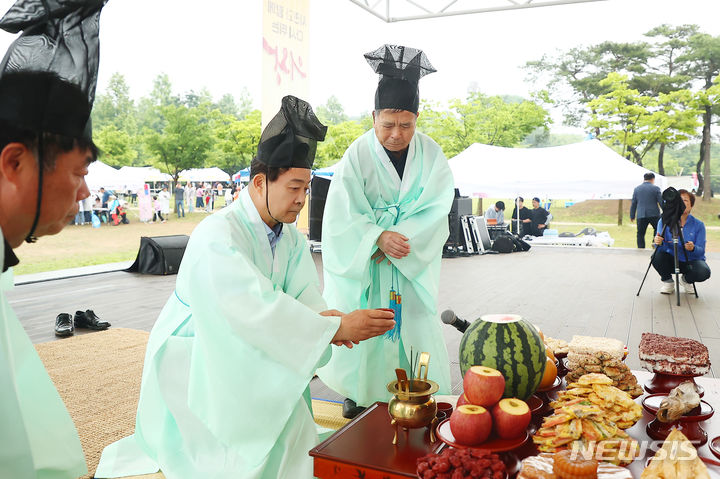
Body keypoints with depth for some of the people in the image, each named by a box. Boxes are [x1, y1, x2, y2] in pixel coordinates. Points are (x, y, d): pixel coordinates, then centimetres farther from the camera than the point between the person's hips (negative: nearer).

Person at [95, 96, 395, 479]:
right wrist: (336, 327, -38)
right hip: (192, 359, -7)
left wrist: (322, 317, -32)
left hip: (240, 358, 7)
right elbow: (255, 307, -37)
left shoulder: (291, 238, 0)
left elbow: (306, 299, -8)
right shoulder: (217, 235, -26)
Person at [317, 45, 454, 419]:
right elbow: (341, 215, -13)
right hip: (363, 263, -1)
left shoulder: (430, 155, -5)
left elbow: (435, 210, -9)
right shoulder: (357, 155, -11)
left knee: (415, 325, 4)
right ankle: (358, 391, 20)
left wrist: (396, 238, -21)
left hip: (414, 262, 2)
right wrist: (378, 238, -27)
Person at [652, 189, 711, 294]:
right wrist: (658, 242, -40)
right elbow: (662, 248, -16)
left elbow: (701, 251, -13)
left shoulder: (698, 225, -8)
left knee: (704, 272, -31)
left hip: (691, 261, 0)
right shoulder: (664, 221, -8)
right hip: (671, 261, 0)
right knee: (656, 257, -31)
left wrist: (693, 248, -37)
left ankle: (686, 280, 8)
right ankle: (667, 281, 1)